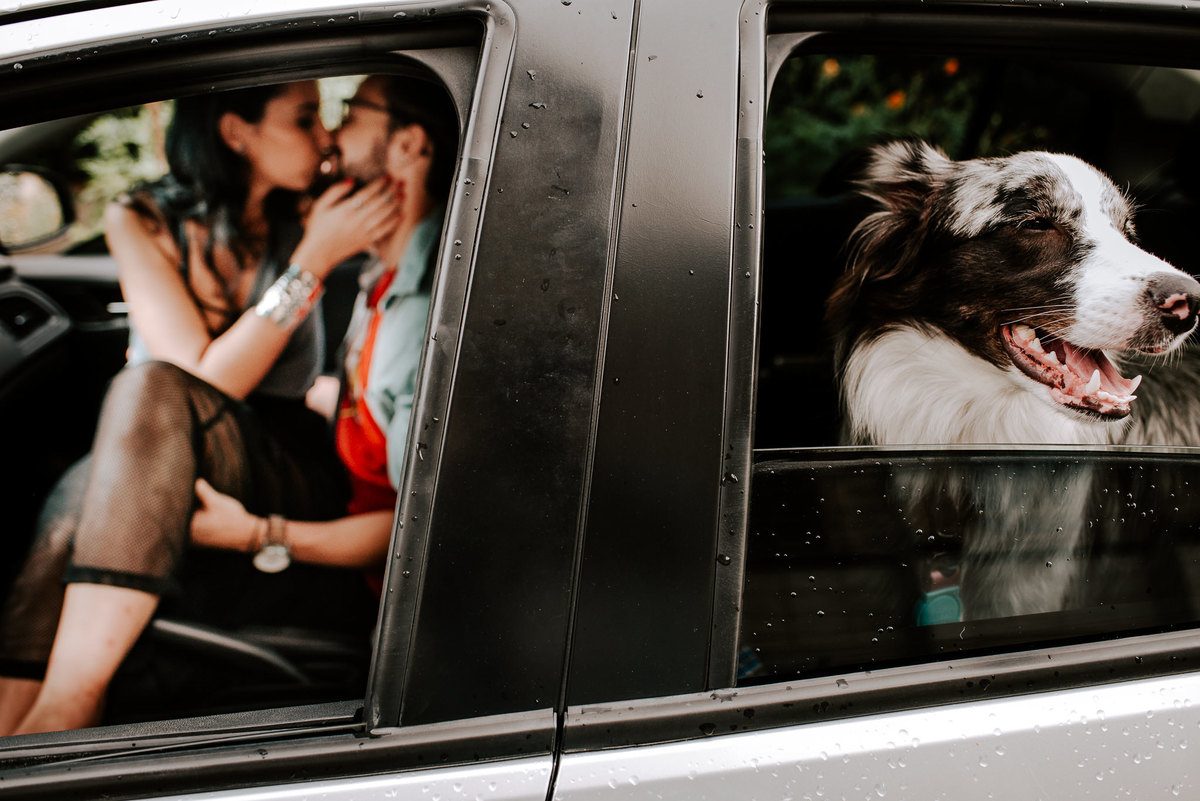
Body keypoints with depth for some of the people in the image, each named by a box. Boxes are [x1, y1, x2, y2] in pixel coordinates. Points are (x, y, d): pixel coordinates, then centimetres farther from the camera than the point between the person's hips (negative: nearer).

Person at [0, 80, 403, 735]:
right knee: (83, 493, -35)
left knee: (151, 390, -32)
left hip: (287, 478, -1)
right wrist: (312, 264, -20)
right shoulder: (139, 222, -3)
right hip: (158, 474, 1)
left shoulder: (305, 225, 1)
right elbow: (210, 375, -14)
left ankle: (64, 706, -42)